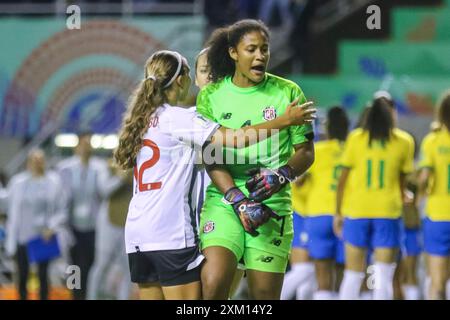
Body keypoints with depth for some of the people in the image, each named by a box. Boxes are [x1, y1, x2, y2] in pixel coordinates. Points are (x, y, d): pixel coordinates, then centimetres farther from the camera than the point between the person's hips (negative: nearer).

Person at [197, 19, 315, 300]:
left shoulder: (288, 93, 4)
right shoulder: (211, 96, 4)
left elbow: (306, 152, 6)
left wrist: (281, 175, -15)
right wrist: (236, 198, -16)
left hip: (273, 203, 0)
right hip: (224, 202, 0)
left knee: (265, 293, -1)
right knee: (214, 282, -21)